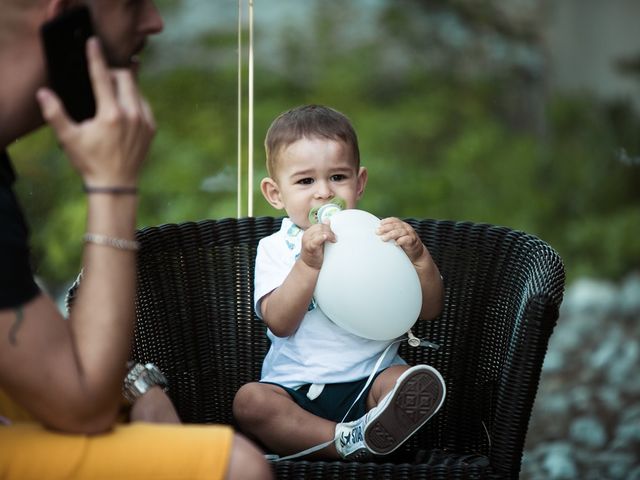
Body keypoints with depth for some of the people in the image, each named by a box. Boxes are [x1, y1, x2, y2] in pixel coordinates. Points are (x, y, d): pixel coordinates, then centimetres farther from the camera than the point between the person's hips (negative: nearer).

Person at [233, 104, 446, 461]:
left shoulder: (378, 238, 11)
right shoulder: (275, 248, 9)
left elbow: (430, 309, 4)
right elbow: (279, 323, -8)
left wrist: (419, 256, -14)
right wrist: (308, 264, -21)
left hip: (369, 381, 0)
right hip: (296, 387, 0)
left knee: (419, 381, -29)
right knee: (250, 400, -30)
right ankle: (350, 442, -39)